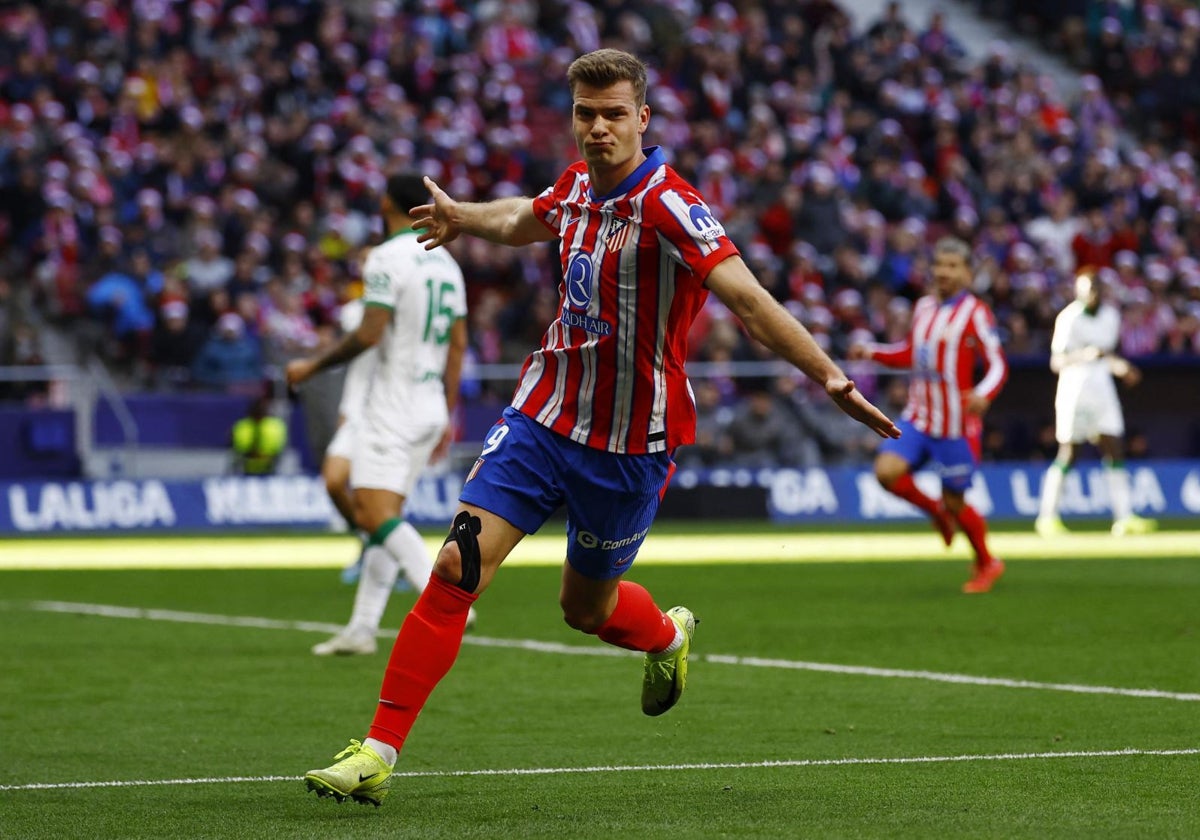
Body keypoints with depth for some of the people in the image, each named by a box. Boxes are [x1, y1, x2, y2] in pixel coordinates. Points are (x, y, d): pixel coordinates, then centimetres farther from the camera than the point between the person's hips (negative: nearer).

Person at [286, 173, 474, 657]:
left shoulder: (387, 258, -11)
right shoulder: (446, 263, 14)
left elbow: (369, 334, -17)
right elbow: (458, 344, 16)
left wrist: (313, 366, -5)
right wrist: (447, 415, 20)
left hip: (392, 406, -9)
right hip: (431, 407, 9)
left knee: (376, 513, -15)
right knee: (381, 516, 10)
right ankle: (362, 627, 9)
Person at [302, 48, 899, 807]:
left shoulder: (667, 204, -20)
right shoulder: (577, 185, 2)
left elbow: (748, 298, -31)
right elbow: (521, 220, 29)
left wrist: (828, 376, -38)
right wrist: (460, 217, 32)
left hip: (628, 444, -5)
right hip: (544, 414, 5)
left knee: (587, 608, 13)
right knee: (458, 568, -9)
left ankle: (669, 635, 50)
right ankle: (378, 755, -5)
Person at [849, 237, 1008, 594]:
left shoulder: (975, 313, -8)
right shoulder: (924, 307, 10)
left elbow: (997, 364, -12)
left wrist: (984, 393, -32)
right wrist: (871, 352, 9)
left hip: (956, 425, -5)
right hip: (918, 417, 5)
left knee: (955, 502, 1)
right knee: (887, 471, -17)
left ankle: (986, 563, 27)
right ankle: (937, 513, 11)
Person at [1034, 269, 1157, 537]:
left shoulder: (1110, 315, 9)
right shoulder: (1069, 318, -11)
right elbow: (1056, 362, -16)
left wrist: (1121, 367, 3)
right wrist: (1085, 355, -30)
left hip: (1103, 389, 6)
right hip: (1074, 391, -6)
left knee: (1114, 452, -1)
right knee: (1067, 455, -3)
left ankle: (1124, 517, -2)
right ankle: (1047, 518, 5)